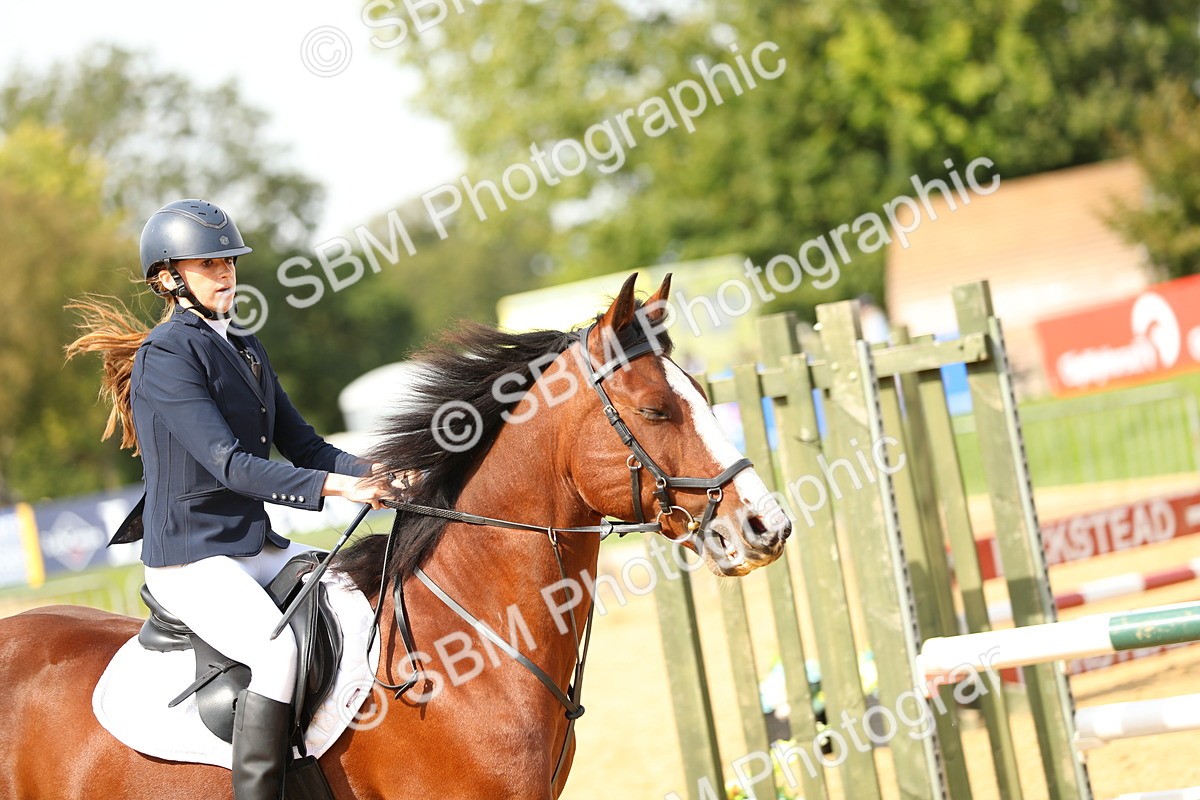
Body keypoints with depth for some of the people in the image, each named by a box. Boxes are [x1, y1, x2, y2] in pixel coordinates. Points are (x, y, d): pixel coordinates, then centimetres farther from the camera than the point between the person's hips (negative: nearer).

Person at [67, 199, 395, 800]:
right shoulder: (166, 354, -12)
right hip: (190, 556, -9)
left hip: (257, 544, 9)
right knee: (278, 648, -32)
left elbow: (300, 444, 14)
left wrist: (372, 473, -5)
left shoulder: (246, 350, 15)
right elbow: (229, 463, -21)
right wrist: (334, 487, -29)